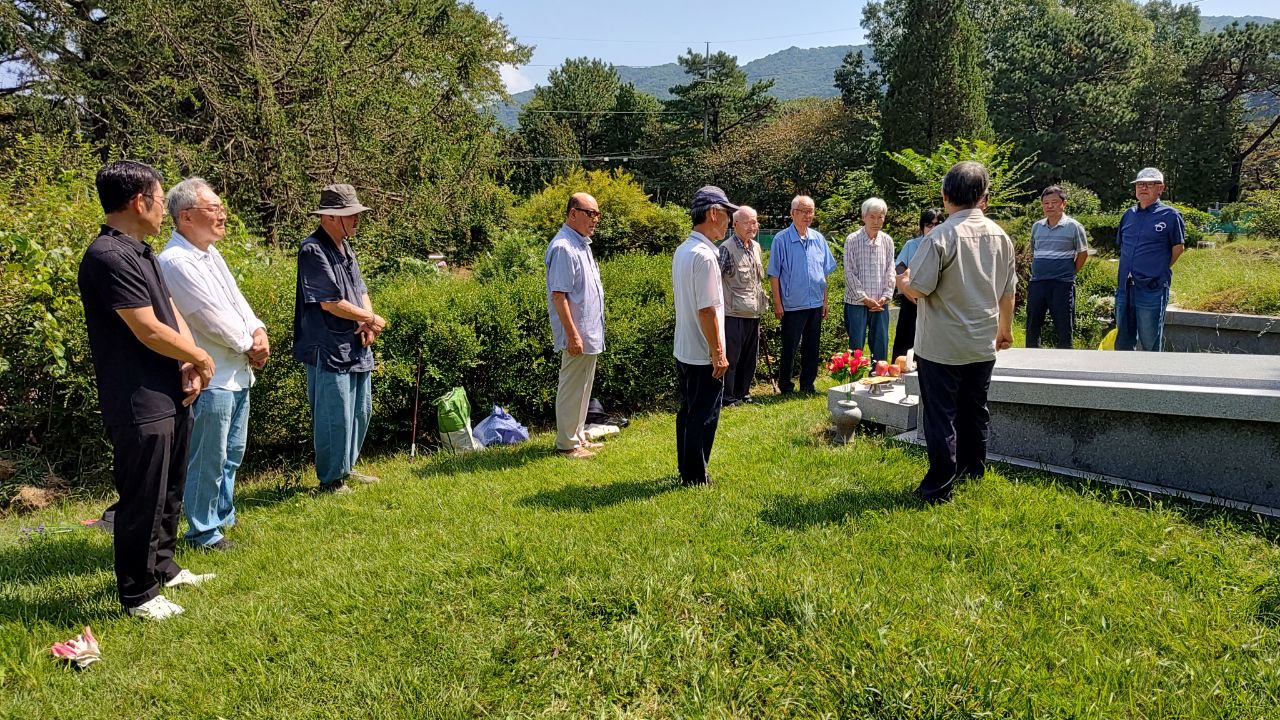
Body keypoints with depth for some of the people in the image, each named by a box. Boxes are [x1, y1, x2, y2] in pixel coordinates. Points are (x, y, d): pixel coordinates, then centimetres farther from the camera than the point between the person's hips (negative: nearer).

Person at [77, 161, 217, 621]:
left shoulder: (141, 252, 12)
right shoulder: (108, 257, -20)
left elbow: (172, 313, 11)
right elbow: (149, 330, -22)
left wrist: (187, 366, -5)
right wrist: (201, 359, -7)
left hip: (170, 397, 10)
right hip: (139, 406, -10)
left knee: (170, 493, 22)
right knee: (142, 502, 3)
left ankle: (163, 566, 40)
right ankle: (137, 595, 18)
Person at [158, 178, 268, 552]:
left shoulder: (210, 252, 12)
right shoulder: (176, 261, -19)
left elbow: (236, 299, 13)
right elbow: (213, 319, -20)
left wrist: (258, 332, -5)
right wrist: (250, 345, -7)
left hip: (237, 373, 10)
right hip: (211, 379, -10)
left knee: (232, 453, 21)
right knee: (208, 461, 2)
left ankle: (223, 517, 37)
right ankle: (203, 532, 17)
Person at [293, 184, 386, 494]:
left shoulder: (344, 247, 13)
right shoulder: (313, 250, -16)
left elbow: (361, 290, 15)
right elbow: (330, 302, -20)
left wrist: (367, 323, -4)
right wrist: (371, 319, -9)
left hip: (355, 347, 10)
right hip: (329, 349, -10)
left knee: (361, 411, 18)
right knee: (335, 417, -3)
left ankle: (347, 468, 33)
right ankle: (331, 479, 12)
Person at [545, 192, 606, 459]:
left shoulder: (581, 244, 14)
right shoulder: (563, 247, -18)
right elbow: (558, 295, -22)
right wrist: (573, 334, -23)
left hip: (590, 334, 10)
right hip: (577, 335, -10)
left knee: (583, 388, 17)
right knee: (571, 389, 0)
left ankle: (579, 436, 28)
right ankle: (567, 443, 10)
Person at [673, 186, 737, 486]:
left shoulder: (682, 250, 8)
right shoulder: (705, 256, -21)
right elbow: (707, 310, -23)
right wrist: (718, 353, -17)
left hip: (684, 350, 9)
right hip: (704, 354, -9)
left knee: (687, 412, 17)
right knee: (704, 416, 3)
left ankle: (686, 470, 29)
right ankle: (696, 477, 14)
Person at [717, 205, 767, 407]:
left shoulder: (756, 247, 11)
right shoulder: (726, 248, -14)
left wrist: (762, 303, 21)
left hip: (753, 313, 8)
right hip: (734, 313, -8)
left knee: (750, 357, 15)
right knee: (731, 358, 0)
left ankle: (743, 393, 29)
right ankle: (728, 398, 10)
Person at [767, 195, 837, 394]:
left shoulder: (818, 239, 7)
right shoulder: (782, 240, -8)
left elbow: (825, 272, 14)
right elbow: (774, 275, -7)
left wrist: (825, 301, 11)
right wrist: (777, 303, -10)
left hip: (815, 304, 5)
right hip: (792, 305, -5)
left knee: (812, 348, 12)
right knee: (789, 348, 2)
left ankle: (808, 384, 23)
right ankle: (785, 386, 13)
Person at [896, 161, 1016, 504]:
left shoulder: (940, 237, -18)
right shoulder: (1000, 236, 3)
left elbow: (918, 289, -19)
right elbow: (1008, 291, 12)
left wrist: (902, 282, 4)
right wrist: (1005, 328, 26)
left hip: (941, 346, -6)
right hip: (983, 344, 6)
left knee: (940, 415, 1)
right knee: (975, 410, 20)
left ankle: (939, 487, 5)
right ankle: (972, 469, 34)